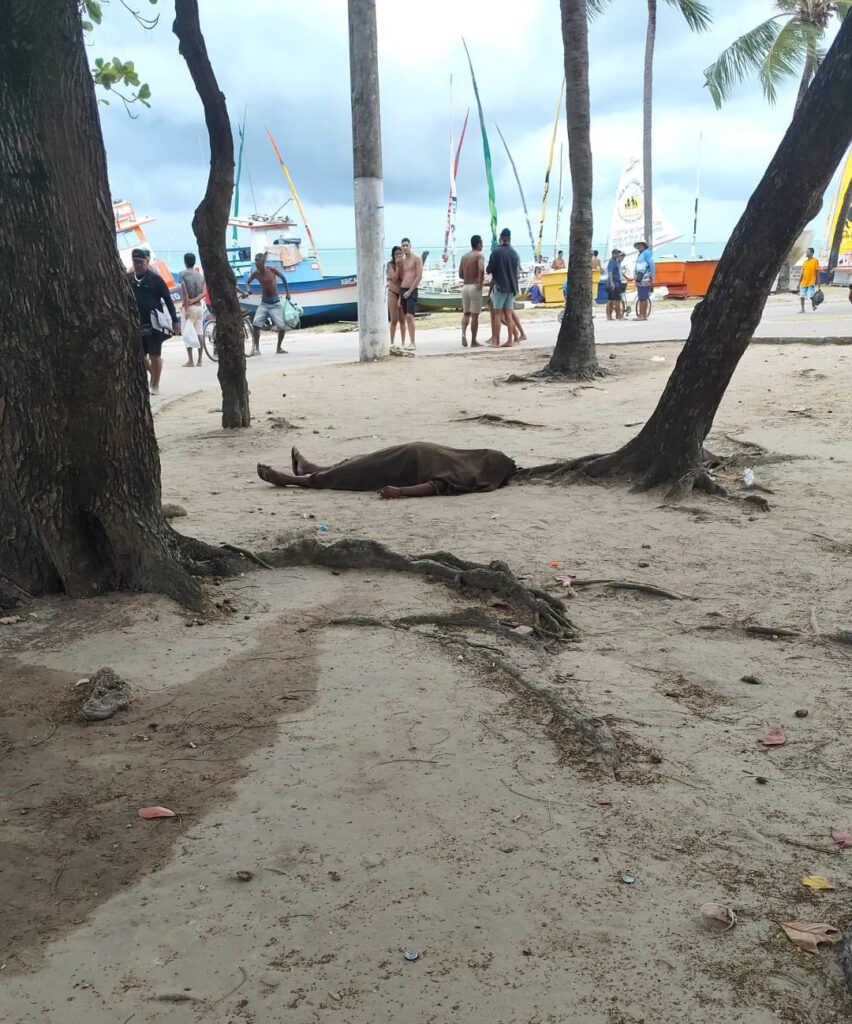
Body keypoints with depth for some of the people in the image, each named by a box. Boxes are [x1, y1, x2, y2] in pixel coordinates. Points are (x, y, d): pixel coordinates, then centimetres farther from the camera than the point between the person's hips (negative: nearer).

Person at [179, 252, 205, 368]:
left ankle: (190, 360, -4)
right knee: (199, 333, 6)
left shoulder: (183, 274, -8)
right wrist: (194, 300, -9)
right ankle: (199, 360, 7)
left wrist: (186, 309, -14)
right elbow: (204, 293, -1)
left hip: (189, 307, -5)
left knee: (188, 334, -1)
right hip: (199, 306, 5)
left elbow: (185, 293, -14)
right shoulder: (200, 275, 8)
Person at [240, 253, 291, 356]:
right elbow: (248, 282, 14)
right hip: (264, 303, 1)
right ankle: (256, 349, -10)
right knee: (255, 324, -18)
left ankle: (279, 348, 14)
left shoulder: (272, 270, -10)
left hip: (275, 304, -1)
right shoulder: (255, 273, -4)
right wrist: (246, 291, -6)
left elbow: (283, 278, 7)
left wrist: (287, 293, 9)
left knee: (282, 327, -9)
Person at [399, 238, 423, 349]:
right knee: (405, 317, 7)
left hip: (411, 291, -6)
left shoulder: (416, 258, -5)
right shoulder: (402, 260, 15)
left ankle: (413, 343, -13)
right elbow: (402, 278, 16)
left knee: (409, 316, -16)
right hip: (402, 290, 6)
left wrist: (409, 291, -14)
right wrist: (400, 296, 10)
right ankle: (403, 343, 10)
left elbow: (419, 276, -12)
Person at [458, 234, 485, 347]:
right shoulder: (479, 255, -7)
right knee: (475, 315, 1)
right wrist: (480, 282, -14)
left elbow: (460, 274, 14)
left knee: (466, 313, 15)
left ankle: (463, 334, -10)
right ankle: (473, 341, 5)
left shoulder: (464, 256, 12)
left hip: (465, 286, 6)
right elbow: (481, 270, -25)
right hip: (475, 287, -5)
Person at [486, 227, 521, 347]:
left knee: (497, 314, -2)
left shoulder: (496, 252, -10)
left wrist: (488, 270, 12)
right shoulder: (514, 253, 8)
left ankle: (496, 341, -4)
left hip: (500, 286, -5)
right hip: (511, 286, 5)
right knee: (508, 314, 7)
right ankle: (510, 340, 3)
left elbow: (489, 270, -10)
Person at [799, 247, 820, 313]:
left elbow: (817, 271, -4)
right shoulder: (805, 262, 12)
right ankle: (802, 309, 7)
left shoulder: (815, 261, -3)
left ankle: (813, 306, 16)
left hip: (811, 282, -5)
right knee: (802, 295, 0)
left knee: (811, 295, -8)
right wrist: (799, 282, 13)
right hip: (804, 282, 6)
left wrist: (817, 280, -9)